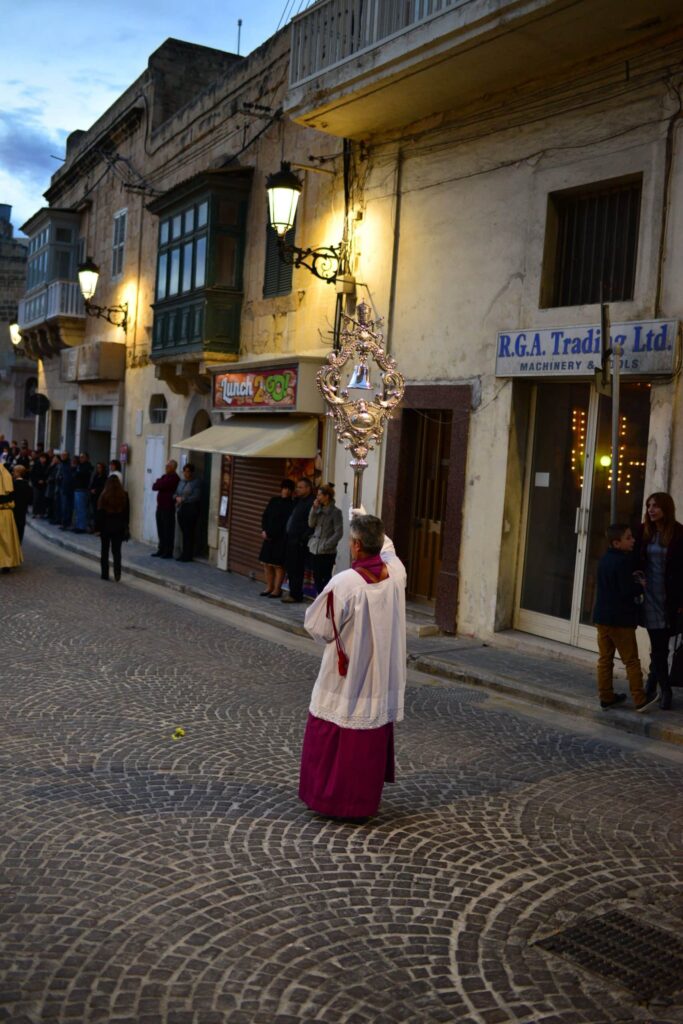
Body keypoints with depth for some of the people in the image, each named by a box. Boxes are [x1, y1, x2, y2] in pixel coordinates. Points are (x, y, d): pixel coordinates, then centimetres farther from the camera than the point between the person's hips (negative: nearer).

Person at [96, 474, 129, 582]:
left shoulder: (104, 496, -10)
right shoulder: (124, 496, -4)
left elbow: (100, 512, -8)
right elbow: (127, 513, 2)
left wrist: (98, 526, -1)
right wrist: (125, 527, 10)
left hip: (106, 526, -2)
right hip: (119, 527, 2)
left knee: (104, 551, 9)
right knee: (117, 551, 8)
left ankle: (105, 574, 10)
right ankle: (117, 574, -5)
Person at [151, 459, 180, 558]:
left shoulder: (174, 478, -10)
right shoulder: (165, 476, 18)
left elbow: (156, 486, -15)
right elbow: (154, 487, 10)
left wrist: (158, 483, 4)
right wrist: (159, 483, -6)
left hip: (168, 508, -9)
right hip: (160, 506, 9)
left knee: (168, 531, -5)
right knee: (161, 530, 12)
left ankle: (168, 552, -2)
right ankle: (161, 550, 19)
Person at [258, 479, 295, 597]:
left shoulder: (291, 505, -8)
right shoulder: (274, 501, 10)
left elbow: (289, 524, -13)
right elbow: (265, 516, 14)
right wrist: (264, 530, 1)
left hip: (281, 539, -6)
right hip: (269, 537, 6)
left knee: (278, 565, -2)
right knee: (267, 563, 10)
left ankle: (277, 589, 6)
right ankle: (269, 587, 21)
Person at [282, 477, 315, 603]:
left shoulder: (311, 503, -14)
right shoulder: (299, 501, 16)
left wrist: (303, 539, -18)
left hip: (299, 542, -10)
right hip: (291, 539, 10)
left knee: (296, 569, -4)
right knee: (290, 567, 15)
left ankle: (296, 595, 2)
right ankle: (293, 592, 24)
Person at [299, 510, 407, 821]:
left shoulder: (344, 583, -25)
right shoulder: (396, 572, -9)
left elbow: (317, 627, -12)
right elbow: (386, 547, 17)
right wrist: (366, 519, 25)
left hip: (345, 677, -5)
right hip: (382, 677, 5)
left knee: (331, 737, 12)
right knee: (372, 736, 17)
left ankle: (327, 796, 22)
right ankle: (365, 799, 29)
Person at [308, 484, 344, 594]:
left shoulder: (335, 512, -9)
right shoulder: (319, 509, 11)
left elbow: (339, 533, -11)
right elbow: (311, 524, 4)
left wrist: (326, 545, -15)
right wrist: (314, 509, -4)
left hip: (327, 552, -7)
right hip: (314, 549, 7)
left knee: (325, 578, -5)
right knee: (317, 577, 9)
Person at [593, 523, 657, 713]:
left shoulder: (604, 559, 10)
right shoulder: (624, 561, -17)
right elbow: (627, 591, -21)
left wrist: (633, 580, 9)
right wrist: (640, 586, -4)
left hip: (602, 617, 8)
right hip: (621, 619, -8)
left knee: (605, 659, 10)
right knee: (631, 661, 2)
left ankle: (606, 697, 15)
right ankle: (639, 700, 6)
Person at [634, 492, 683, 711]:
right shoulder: (643, 531, 2)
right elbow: (636, 561, 4)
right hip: (649, 595, 2)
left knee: (660, 645, 5)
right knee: (658, 645, 7)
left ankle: (653, 683, 20)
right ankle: (665, 690, 17)